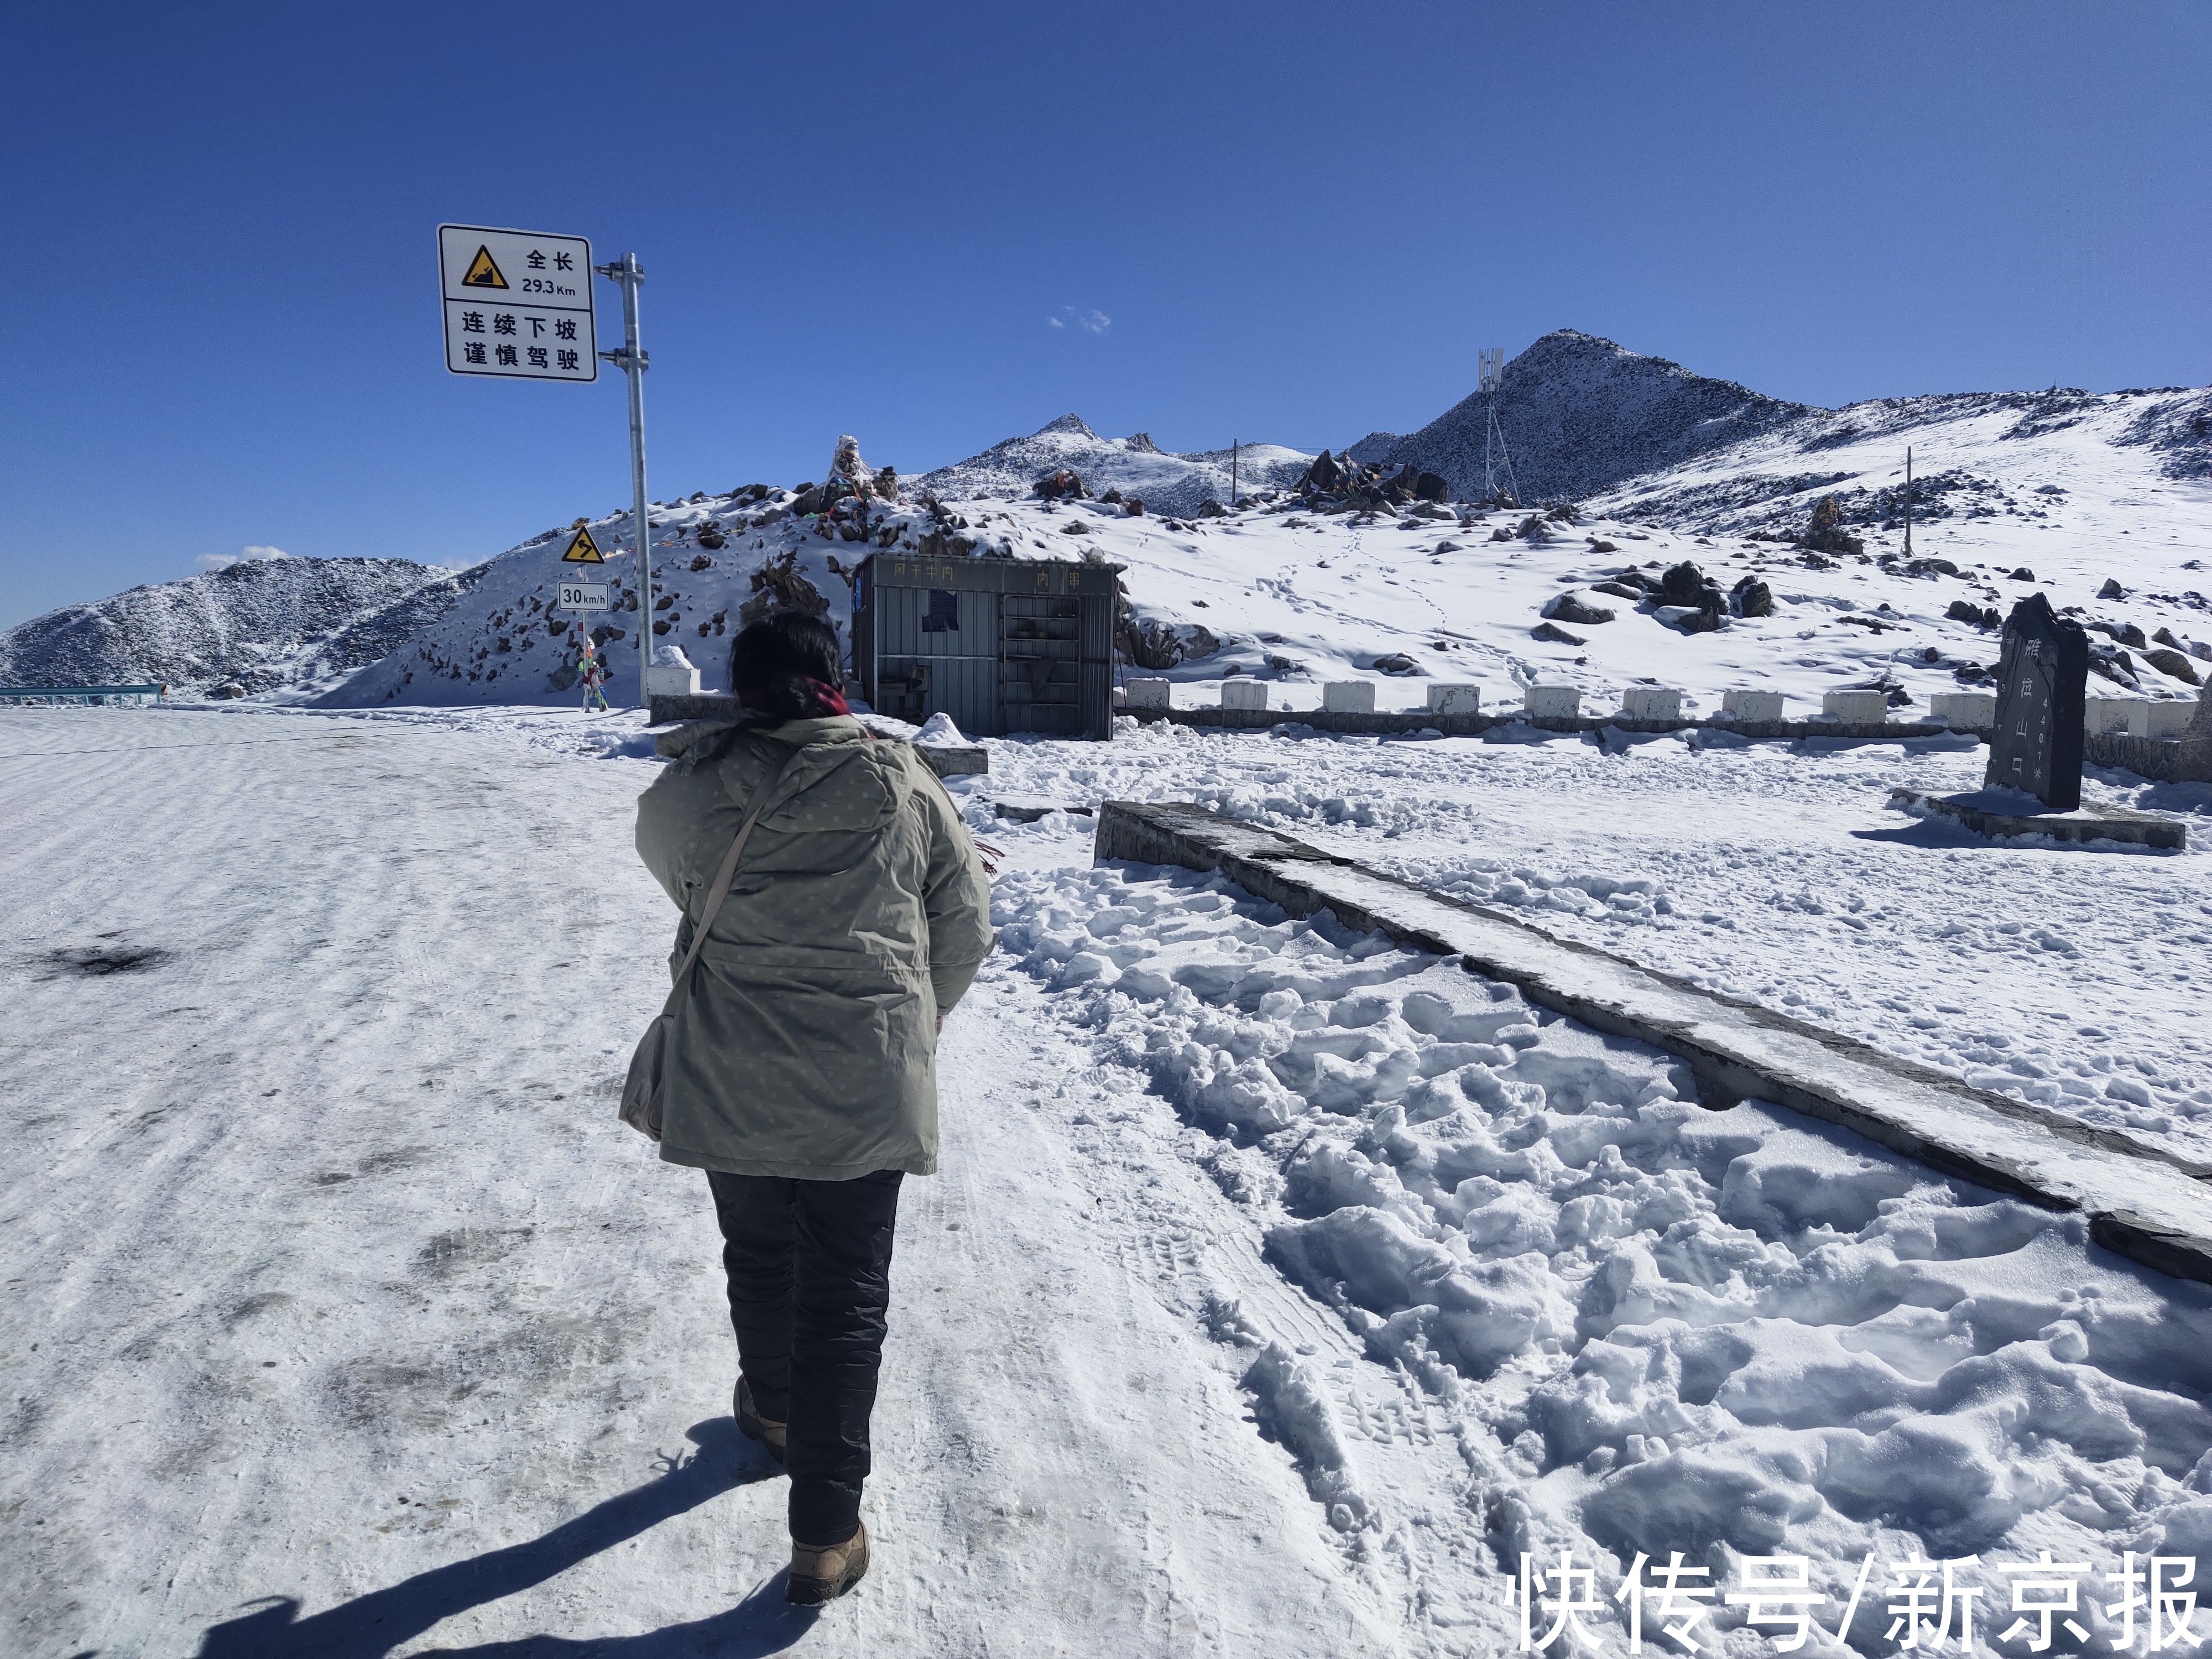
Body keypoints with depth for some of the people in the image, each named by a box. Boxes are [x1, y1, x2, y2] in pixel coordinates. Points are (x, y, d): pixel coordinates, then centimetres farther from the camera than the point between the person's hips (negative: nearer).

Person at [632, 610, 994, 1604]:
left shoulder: (686, 794, -4)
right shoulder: (903, 784, -4)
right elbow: (966, 924, 3)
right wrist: (917, 1021, 20)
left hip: (730, 1084, 2)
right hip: (870, 1086, -1)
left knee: (759, 1259, 25)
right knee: (845, 1298, 9)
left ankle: (774, 1410, 50)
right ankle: (826, 1535, 16)